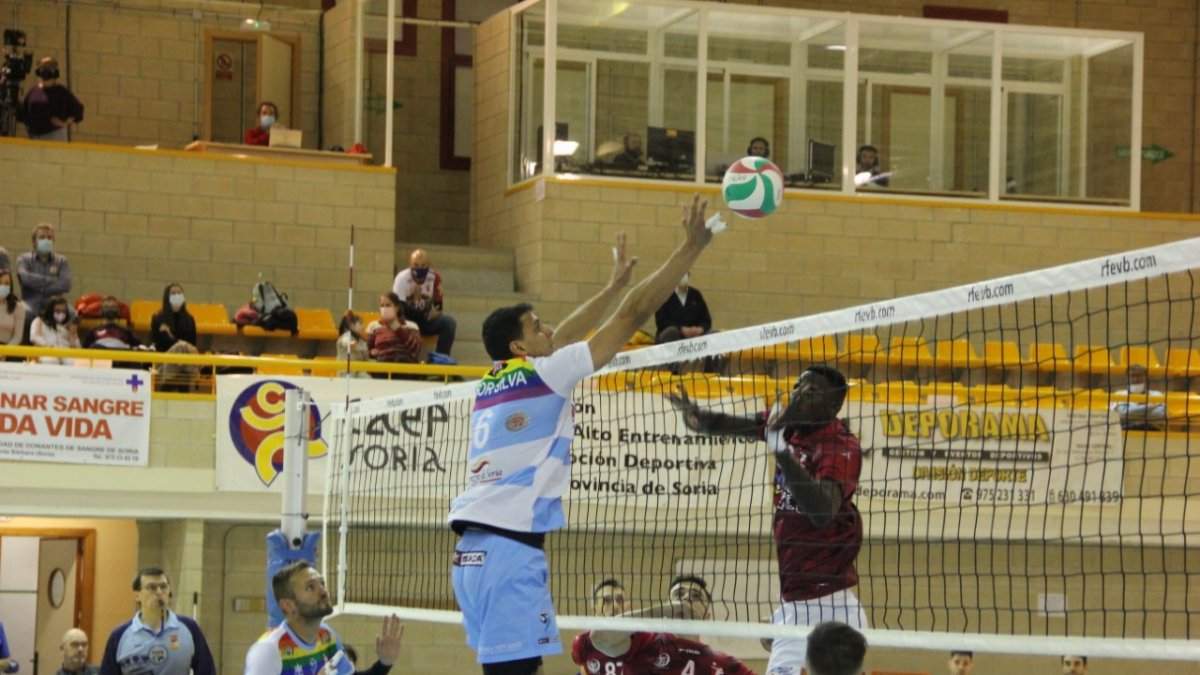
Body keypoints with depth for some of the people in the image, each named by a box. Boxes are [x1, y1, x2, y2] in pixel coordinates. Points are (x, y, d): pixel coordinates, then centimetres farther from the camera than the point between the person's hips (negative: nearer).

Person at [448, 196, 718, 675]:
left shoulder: (493, 382, 18)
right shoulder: (540, 375, -3)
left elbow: (562, 339, 34)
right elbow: (633, 315, -2)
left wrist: (616, 283, 43)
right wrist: (690, 249, 3)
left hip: (473, 548, 9)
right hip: (509, 546, -9)